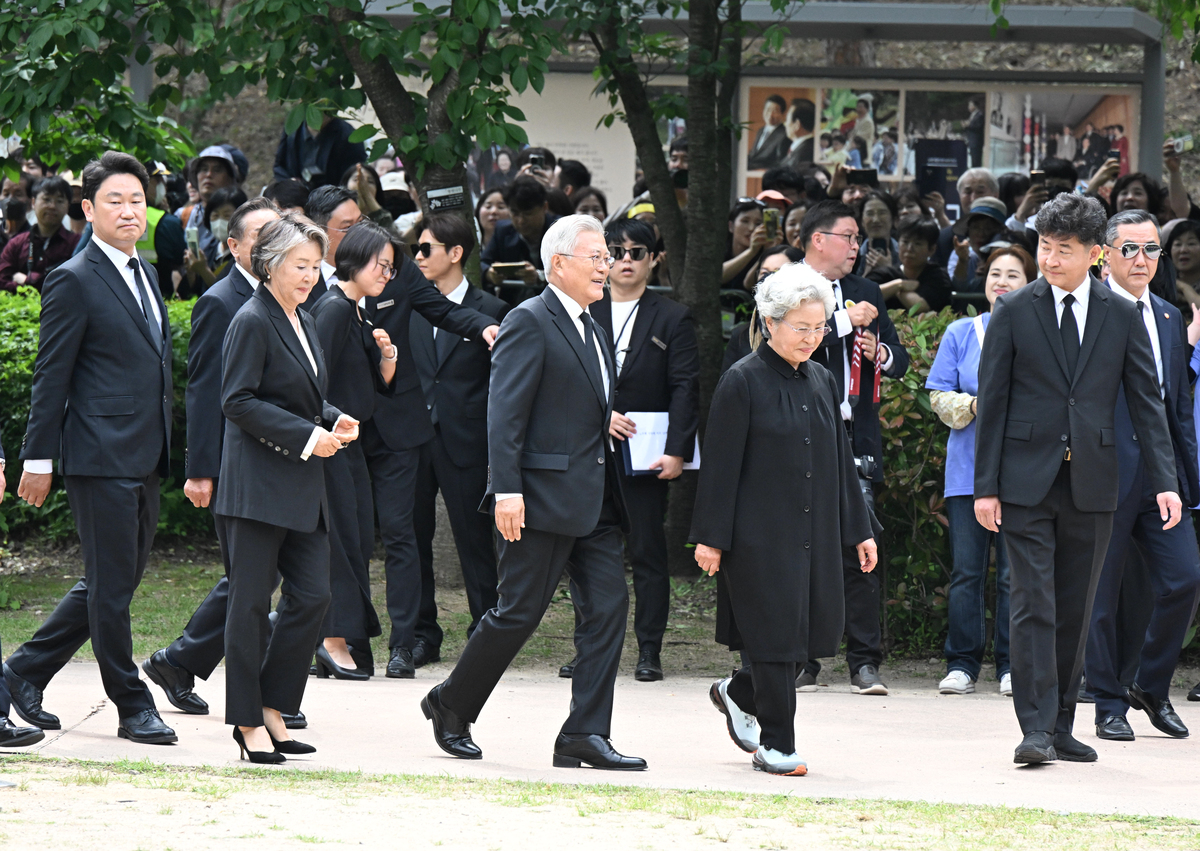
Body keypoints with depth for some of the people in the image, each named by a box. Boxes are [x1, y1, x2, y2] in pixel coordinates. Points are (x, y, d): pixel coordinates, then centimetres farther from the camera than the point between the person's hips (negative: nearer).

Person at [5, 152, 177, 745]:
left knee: (117, 580, 13)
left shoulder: (144, 274, 16)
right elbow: (50, 377, -9)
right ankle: (133, 707, 5)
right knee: (112, 586, -2)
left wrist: (166, 447, 21)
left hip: (144, 460, 9)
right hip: (100, 457, -9)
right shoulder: (73, 282, -9)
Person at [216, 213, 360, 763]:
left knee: (312, 596, 3)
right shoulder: (253, 322, -10)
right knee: (252, 603, -3)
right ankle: (248, 722, 2)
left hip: (302, 488, 9)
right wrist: (306, 435, -18)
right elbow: (238, 401, -17)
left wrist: (334, 422, 6)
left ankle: (271, 708, 12)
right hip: (259, 484, -9)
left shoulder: (304, 322, 17)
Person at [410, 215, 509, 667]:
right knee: (413, 538, 5)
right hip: (413, 440, 4)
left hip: (464, 443, -4)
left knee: (474, 540, 0)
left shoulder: (490, 312, -1)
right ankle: (422, 635, 13)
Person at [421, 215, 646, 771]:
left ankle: (585, 736, 0)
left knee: (608, 607, -1)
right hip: (543, 496, -9)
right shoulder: (530, 322, -10)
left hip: (594, 501, 9)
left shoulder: (590, 328, 18)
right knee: (519, 613, -3)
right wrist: (506, 490, -22)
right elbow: (504, 412, -16)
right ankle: (451, 706, 16)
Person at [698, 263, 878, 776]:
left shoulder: (821, 381, 11)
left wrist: (859, 531, 15)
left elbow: (840, 461, 16)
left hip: (814, 534, 6)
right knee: (775, 632, -4)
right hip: (760, 535, -6)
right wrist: (711, 537, -11)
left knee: (809, 632, 7)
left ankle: (738, 694, 31)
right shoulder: (742, 382, -8)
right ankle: (776, 745, 5)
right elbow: (720, 465, -9)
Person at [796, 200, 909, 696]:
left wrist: (881, 352, -2)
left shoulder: (866, 293, 17)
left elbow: (900, 362, 21)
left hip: (855, 442, 4)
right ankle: (801, 663, 8)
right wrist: (846, 321, -15)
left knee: (860, 551, -2)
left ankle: (864, 663, 1)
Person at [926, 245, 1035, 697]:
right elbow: (939, 397, 7)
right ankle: (962, 664, 6)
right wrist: (974, 406, -11)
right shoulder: (961, 334, 9)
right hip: (969, 469, 1)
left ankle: (1012, 666, 6)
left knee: (1015, 572, -2)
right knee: (966, 570, 0)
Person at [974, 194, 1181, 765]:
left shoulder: (1121, 316, 6)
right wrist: (986, 485, -3)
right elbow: (992, 402, 2)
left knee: (1075, 610, 7)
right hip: (1027, 481, -2)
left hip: (1091, 482, 2)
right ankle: (1035, 729, -9)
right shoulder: (1013, 312, 1)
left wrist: (1164, 480, -3)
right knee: (1033, 605, -8)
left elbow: (1146, 401, 7)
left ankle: (1061, 727, 15)